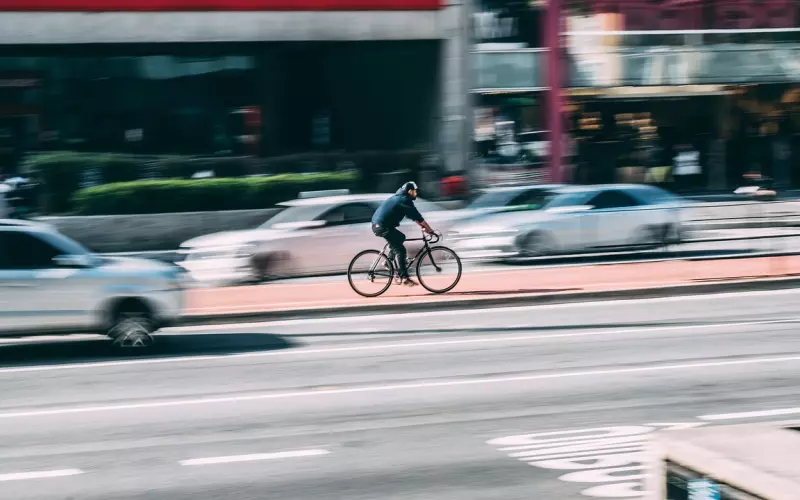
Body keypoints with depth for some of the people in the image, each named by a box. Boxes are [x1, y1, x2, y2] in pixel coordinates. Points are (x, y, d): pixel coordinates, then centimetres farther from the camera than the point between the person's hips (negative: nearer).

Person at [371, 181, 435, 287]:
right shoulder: (405, 200, -7)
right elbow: (417, 216, -9)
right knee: (400, 250, -7)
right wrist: (429, 230, -5)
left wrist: (423, 226, 24)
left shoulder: (398, 198, 23)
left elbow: (413, 216, 28)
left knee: (400, 237, 25)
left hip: (377, 225, 10)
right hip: (383, 226, -10)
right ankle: (404, 278, -11)